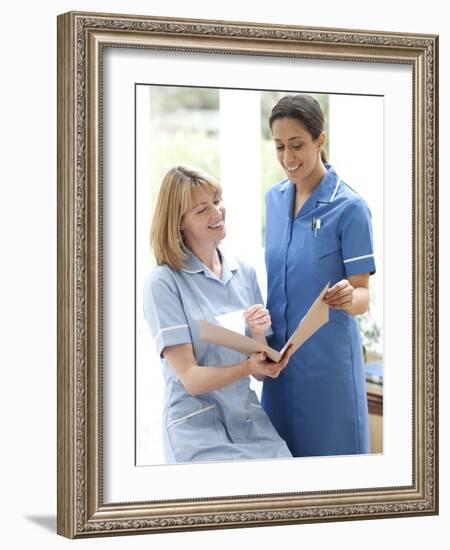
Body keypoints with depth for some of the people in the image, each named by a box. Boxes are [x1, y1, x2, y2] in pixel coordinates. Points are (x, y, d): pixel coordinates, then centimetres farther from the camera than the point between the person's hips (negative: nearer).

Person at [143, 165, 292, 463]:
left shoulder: (246, 273, 8)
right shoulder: (163, 282, -7)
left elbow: (263, 369, 11)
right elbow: (190, 379, -10)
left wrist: (259, 335, -10)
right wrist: (248, 367, -25)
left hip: (250, 419, 5)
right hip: (197, 425, -4)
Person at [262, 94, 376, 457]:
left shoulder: (349, 206, -13)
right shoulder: (274, 198, 5)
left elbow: (362, 295, -13)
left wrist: (348, 297, -34)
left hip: (328, 357, -6)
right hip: (279, 352, 6)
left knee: (329, 448, 4)